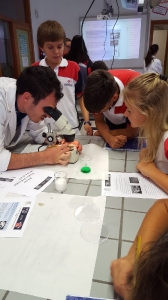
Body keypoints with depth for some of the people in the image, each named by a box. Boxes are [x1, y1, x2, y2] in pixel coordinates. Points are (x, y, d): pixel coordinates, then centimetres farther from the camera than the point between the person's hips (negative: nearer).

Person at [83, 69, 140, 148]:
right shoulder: (95, 89, -33)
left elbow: (131, 133, -32)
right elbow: (99, 121, -20)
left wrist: (101, 133, -19)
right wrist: (109, 138, -41)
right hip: (112, 120, 3)